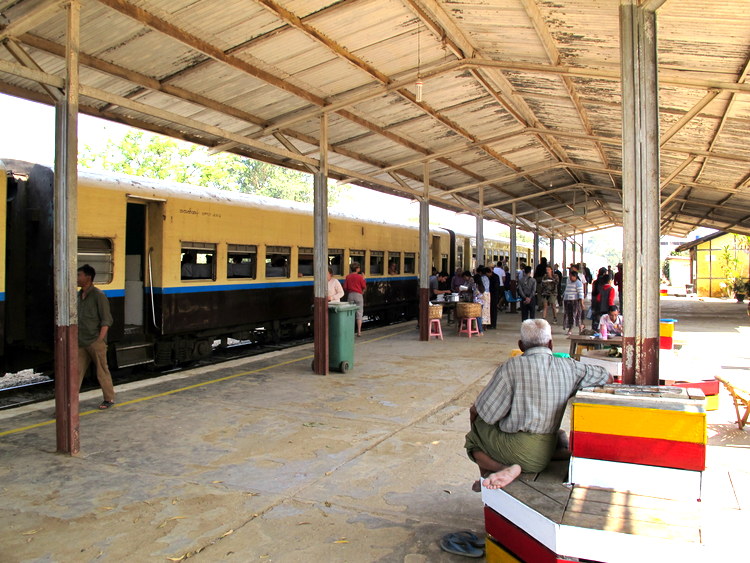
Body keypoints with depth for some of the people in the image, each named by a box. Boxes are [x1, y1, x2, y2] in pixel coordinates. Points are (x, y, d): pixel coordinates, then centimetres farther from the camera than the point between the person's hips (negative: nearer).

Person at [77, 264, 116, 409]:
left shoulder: (98, 295, -10)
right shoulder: (79, 295, 12)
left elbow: (106, 320, -12)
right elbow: (78, 319, 19)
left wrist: (99, 340, -16)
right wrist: (75, 338, 14)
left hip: (95, 342, -7)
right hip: (81, 343, 7)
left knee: (102, 372, 4)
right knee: (77, 371, 4)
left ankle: (109, 399, 17)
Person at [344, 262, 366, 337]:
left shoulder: (348, 277, 2)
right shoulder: (360, 277, -7)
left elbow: (345, 287, 0)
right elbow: (364, 287, -4)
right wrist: (364, 279, 9)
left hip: (350, 295, 3)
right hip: (358, 295, -3)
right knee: (359, 314, 2)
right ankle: (359, 331, 1)